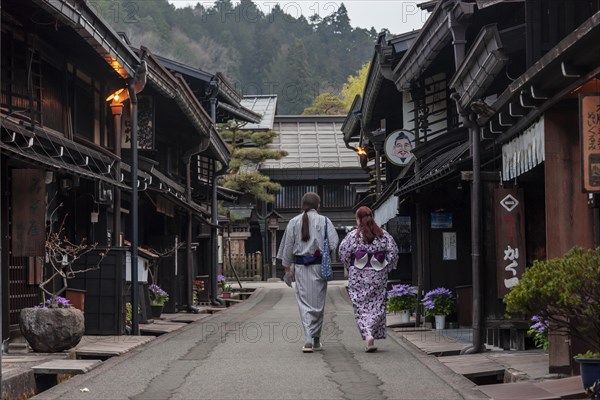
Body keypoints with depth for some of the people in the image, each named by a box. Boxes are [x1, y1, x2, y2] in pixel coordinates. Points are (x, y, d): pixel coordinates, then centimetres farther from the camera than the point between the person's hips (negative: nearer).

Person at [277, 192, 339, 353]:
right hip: (319, 266, -1)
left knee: (304, 303, 2)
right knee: (318, 302, 11)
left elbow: (288, 246, 3)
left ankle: (308, 340, -11)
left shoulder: (294, 222, 2)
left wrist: (287, 268, 10)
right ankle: (316, 339, 20)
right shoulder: (324, 221, -3)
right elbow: (334, 243, -9)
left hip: (300, 267, 1)